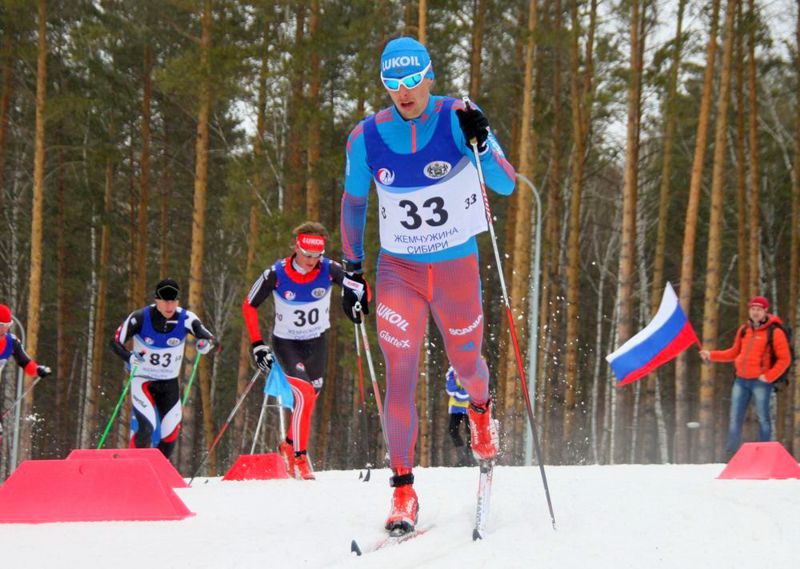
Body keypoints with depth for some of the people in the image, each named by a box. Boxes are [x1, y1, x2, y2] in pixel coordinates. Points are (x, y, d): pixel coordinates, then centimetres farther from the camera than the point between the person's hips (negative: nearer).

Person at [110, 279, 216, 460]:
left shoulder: (185, 319, -14)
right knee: (146, 427, -22)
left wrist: (206, 344, -39)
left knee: (170, 434, 4)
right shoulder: (140, 318, -19)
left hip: (169, 383, 3)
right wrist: (130, 357, -35)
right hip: (142, 380, -3)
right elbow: (115, 342, -15)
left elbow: (209, 337, -14)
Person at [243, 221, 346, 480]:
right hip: (286, 343, -3)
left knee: (309, 400, 13)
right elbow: (249, 306, -9)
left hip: (316, 343, 3)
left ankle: (289, 445, 37)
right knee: (304, 396, -19)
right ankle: (299, 458, -8)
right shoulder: (276, 274, -21)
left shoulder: (329, 270, -18)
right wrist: (257, 344, -13)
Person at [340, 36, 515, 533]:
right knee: (400, 378, -8)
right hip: (399, 269, 1)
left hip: (457, 267, -1)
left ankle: (481, 409, 52)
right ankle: (403, 489, 0)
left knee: (466, 364, 14)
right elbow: (353, 205, 8)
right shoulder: (367, 137, -7)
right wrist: (353, 273, 7)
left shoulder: (457, 120, -12)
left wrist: (481, 142, -32)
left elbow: (507, 185, -14)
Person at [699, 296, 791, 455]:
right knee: (735, 418, 5)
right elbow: (734, 353, 23)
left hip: (760, 382, -6)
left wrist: (769, 377, -12)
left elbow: (784, 359, -6)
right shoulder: (744, 329, 13)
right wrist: (712, 355, 14)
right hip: (741, 380, 6)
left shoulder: (774, 332, -5)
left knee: (763, 418, -4)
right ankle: (732, 452, 9)